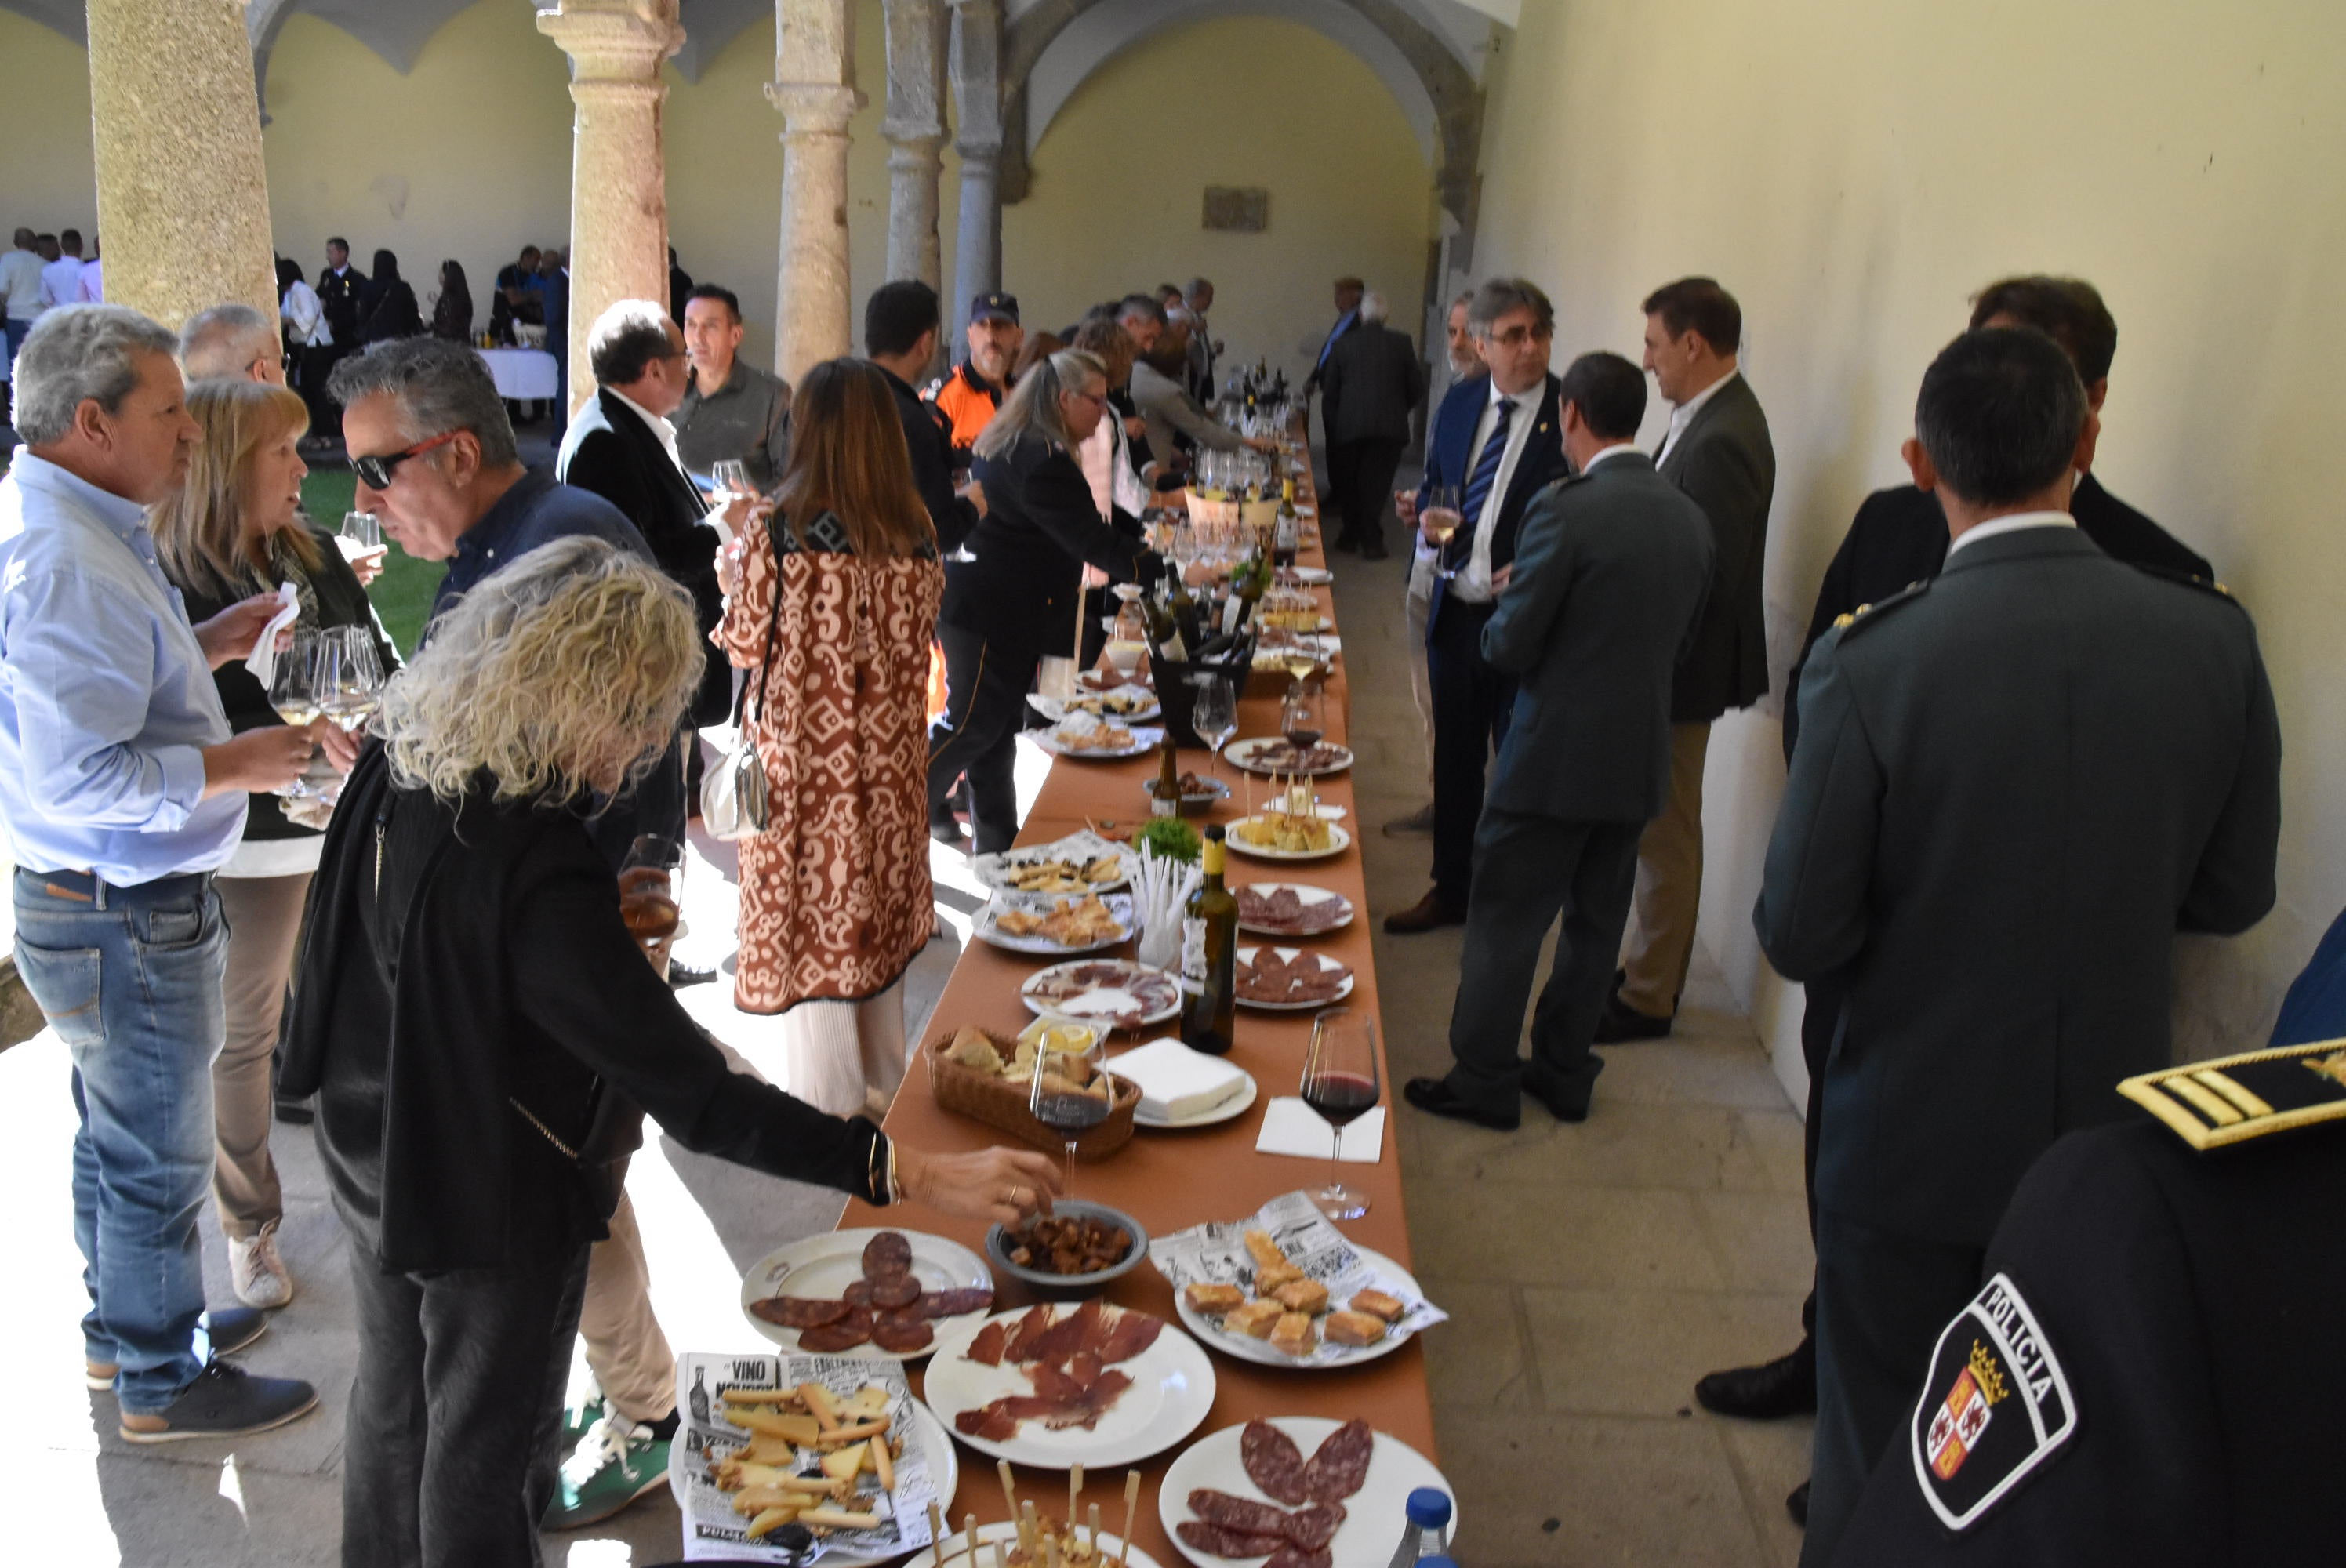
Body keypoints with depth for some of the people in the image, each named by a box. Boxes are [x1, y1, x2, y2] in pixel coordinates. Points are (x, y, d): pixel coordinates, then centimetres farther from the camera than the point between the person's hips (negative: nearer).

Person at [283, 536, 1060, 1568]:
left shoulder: (395, 771, -11)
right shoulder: (533, 870, -35)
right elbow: (695, 1096, -37)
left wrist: (598, 927, 2)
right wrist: (917, 1175, -39)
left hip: (370, 1157, 8)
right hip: (490, 1207, -8)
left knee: (394, 1404, 28)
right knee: (484, 1449, 16)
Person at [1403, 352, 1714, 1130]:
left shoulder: (1566, 509, -19)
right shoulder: (1691, 519, 3)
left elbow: (1510, 644, -16)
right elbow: (1680, 639, 12)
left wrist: (1502, 613, 5)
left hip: (1555, 756, -7)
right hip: (1639, 758, 7)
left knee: (1506, 922, 6)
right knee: (1596, 922, 17)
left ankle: (1484, 1080, 16)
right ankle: (1564, 1072, 30)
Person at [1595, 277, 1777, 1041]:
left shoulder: (1722, 440, -23)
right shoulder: (1707, 417, 8)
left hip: (1686, 665, -10)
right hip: (1669, 660, 10)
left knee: (1665, 834, 3)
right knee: (1658, 829, 19)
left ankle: (1648, 998, 16)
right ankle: (1647, 970, 32)